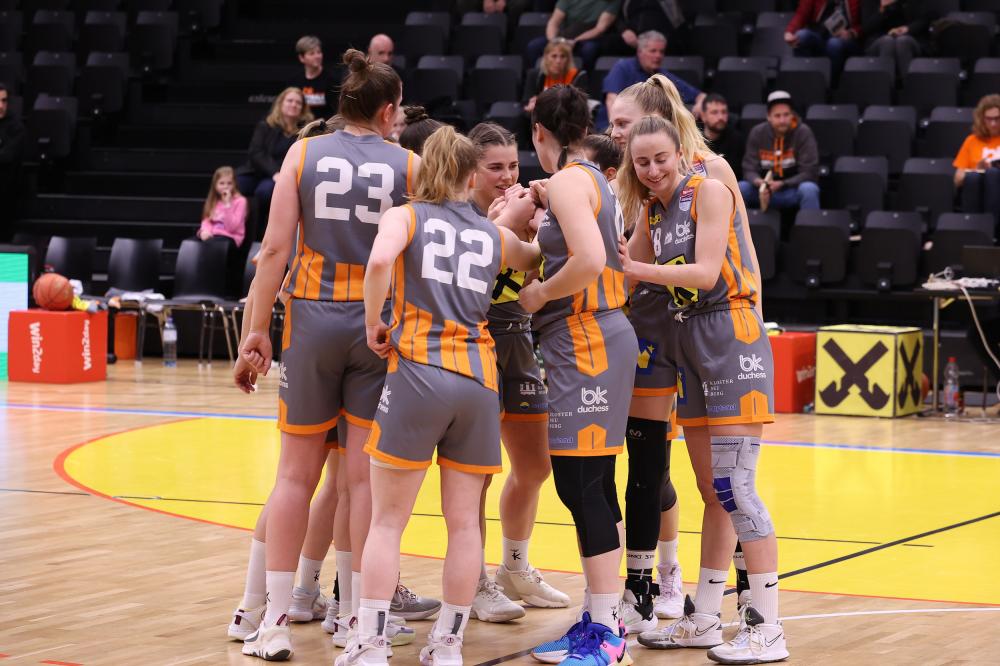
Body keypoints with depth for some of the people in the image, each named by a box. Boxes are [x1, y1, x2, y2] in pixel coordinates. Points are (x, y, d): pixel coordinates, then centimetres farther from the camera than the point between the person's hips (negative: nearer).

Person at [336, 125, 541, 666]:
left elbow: (380, 260, -16)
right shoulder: (494, 235, 15)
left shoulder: (405, 216, 6)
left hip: (418, 372, -3)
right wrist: (515, 217, 42)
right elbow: (535, 258, 35)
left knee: (388, 520, 2)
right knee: (464, 523, 8)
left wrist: (373, 323, -5)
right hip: (478, 378, 3)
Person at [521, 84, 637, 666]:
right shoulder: (598, 181, 17)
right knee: (594, 486, 13)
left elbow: (590, 260, -25)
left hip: (584, 338, -10)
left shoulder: (567, 181, -12)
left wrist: (541, 294, -11)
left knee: (582, 484, -9)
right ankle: (601, 619, 18)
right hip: (604, 332, 10)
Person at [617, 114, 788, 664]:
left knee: (734, 486, -11)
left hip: (731, 336, -8)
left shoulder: (708, 191, -8)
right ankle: (703, 619, 18)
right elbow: (623, 273, 18)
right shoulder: (652, 214, 14)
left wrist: (639, 268, -22)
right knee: (712, 492, 12)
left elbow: (706, 271, -18)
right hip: (688, 342, 8)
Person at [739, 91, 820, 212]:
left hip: (793, 191, -3)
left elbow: (810, 173, -13)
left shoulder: (803, 132, -11)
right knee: (741, 188, -23)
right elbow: (749, 169, -4)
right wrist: (759, 182, -28)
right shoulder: (757, 133, -3)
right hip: (765, 190, 3)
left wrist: (782, 184, -26)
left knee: (809, 189, -34)